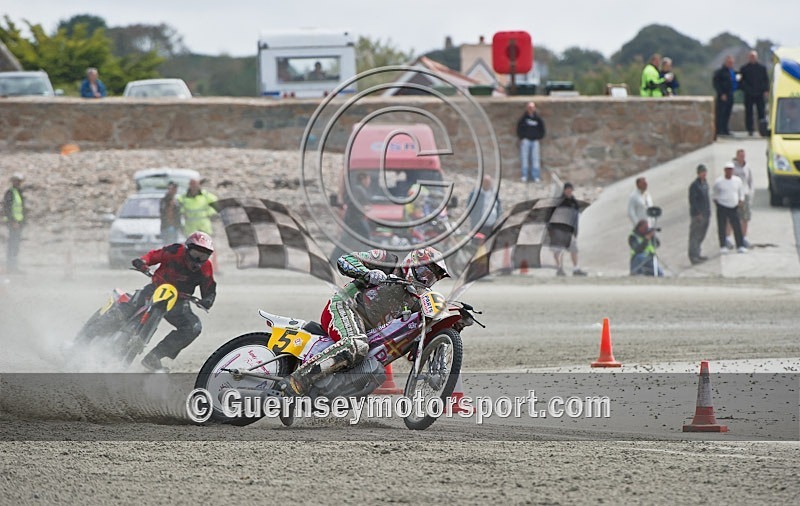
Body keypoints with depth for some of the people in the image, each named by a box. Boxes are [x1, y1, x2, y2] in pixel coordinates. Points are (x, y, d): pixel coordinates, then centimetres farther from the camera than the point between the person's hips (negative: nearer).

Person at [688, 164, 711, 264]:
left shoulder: (705, 183, 12)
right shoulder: (694, 185, -14)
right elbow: (692, 200, -17)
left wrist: (708, 212, 15)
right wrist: (698, 213, -19)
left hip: (705, 214, 9)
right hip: (698, 214, -9)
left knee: (701, 236, 15)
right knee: (695, 235, -5)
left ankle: (697, 255, 23)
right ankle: (693, 256, -2)